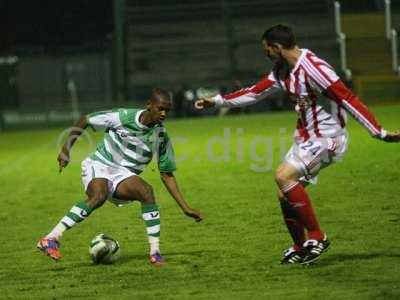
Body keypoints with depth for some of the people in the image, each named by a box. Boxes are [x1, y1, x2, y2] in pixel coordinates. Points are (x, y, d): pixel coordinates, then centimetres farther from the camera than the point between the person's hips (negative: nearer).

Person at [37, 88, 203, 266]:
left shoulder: (161, 136, -4)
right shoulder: (123, 117, -14)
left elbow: (167, 175, 4)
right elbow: (85, 120, -1)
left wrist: (185, 208, -1)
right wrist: (66, 149, -7)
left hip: (123, 175, 3)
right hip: (99, 165, -3)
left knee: (146, 191, -27)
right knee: (99, 196, -35)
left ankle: (155, 253, -23)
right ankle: (50, 239, -36)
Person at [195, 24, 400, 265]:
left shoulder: (313, 68, -22)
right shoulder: (283, 71, 7)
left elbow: (347, 99, -23)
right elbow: (255, 92, 21)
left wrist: (380, 132, -24)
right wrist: (217, 101, 23)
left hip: (326, 138, -9)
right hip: (306, 138, 9)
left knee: (285, 176, -23)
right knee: (285, 195, 7)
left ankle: (317, 236, -14)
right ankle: (300, 249, 25)